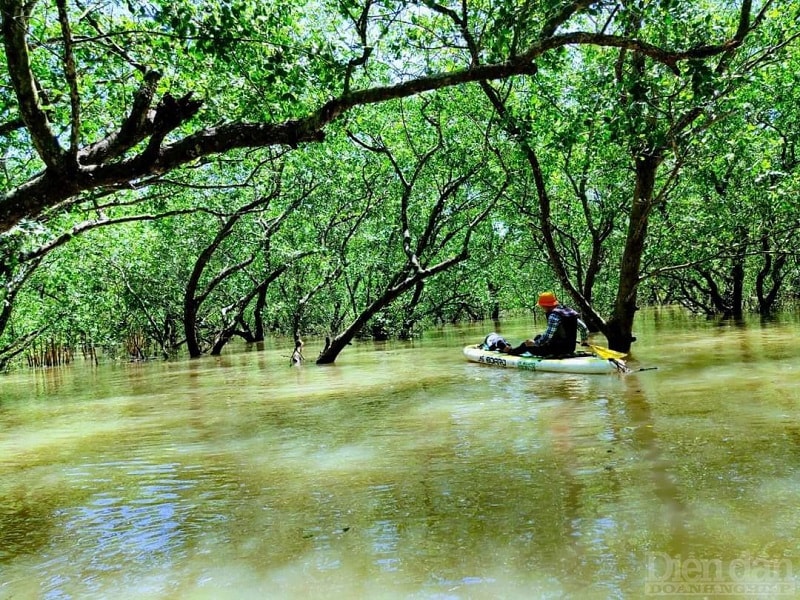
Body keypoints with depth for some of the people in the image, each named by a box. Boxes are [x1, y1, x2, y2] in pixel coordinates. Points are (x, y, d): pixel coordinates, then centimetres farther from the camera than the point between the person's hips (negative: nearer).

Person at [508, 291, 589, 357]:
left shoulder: (554, 315, -19)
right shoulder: (570, 311, 6)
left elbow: (548, 335, -27)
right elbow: (584, 328, 9)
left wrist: (534, 343, -13)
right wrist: (584, 342, 26)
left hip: (558, 350, -9)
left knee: (528, 345, 9)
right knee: (538, 337, 26)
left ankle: (512, 352, 34)